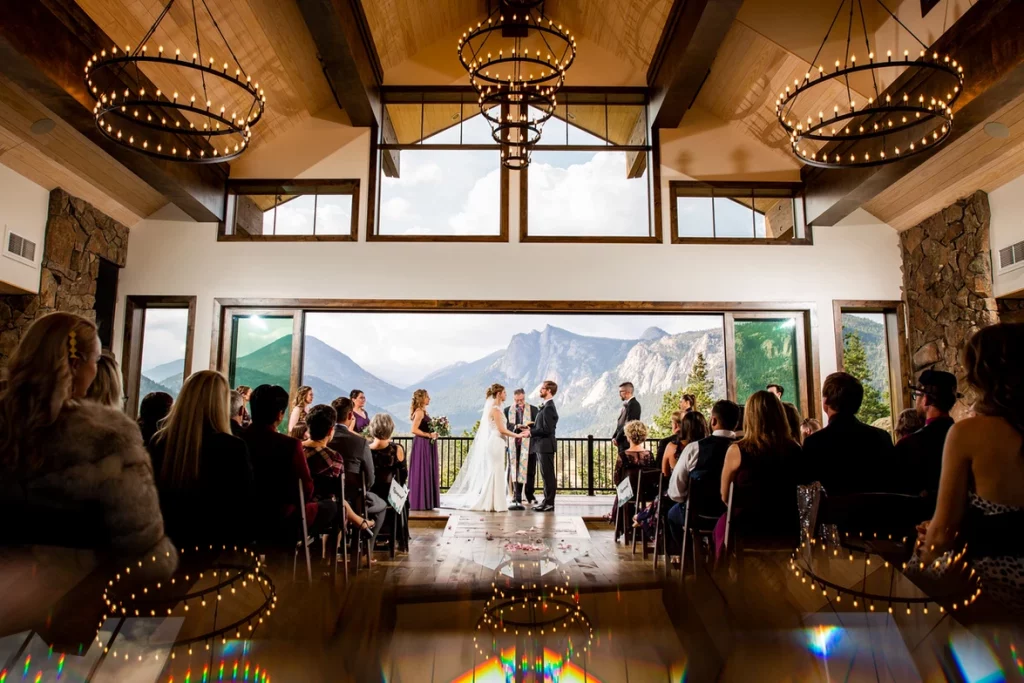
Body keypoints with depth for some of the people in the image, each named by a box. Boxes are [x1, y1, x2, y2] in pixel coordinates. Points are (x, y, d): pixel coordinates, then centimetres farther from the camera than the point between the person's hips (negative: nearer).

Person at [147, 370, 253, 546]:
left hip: (169, 541, 4)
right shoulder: (233, 448, -21)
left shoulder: (158, 442, -8)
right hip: (218, 545, -4)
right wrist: (244, 549, 4)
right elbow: (244, 508, -11)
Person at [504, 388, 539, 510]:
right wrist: (518, 426, -21)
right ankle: (517, 498, 4)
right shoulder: (507, 410, 7)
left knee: (530, 471, 8)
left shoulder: (533, 409, 5)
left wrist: (528, 427, -21)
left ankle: (530, 496, 24)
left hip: (530, 444, 0)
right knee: (516, 471, 1)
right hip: (515, 445, 0)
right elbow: (506, 425, -5)